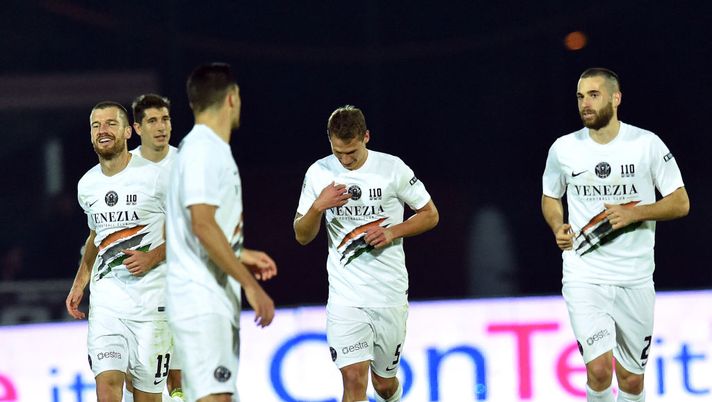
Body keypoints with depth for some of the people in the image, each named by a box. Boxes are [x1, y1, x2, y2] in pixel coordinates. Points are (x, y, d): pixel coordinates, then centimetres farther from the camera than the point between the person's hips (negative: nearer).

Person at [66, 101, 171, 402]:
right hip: (106, 298, 4)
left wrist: (153, 257, -15)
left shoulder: (155, 177, -7)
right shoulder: (87, 185, 10)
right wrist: (79, 283, 17)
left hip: (151, 298, -4)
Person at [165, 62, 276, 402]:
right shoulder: (203, 150, -12)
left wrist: (241, 256, 24)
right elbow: (203, 226, -20)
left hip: (216, 303, 10)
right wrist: (249, 283, -19)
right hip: (201, 302, -10)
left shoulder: (210, 150, 19)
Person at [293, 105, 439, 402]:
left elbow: (430, 215, 5)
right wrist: (318, 207, -16)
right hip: (345, 296, 0)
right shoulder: (319, 173, 0)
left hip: (390, 295, 0)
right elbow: (302, 236, 4)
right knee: (354, 377, -17)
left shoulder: (393, 169, -4)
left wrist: (393, 232, -11)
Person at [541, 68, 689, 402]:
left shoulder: (646, 144, -3)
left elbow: (680, 203, -1)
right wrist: (558, 227, -2)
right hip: (584, 277, 0)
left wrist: (635, 213, -16)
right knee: (599, 369, -18)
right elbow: (550, 197, 19)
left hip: (635, 281, 0)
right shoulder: (564, 149, 2)